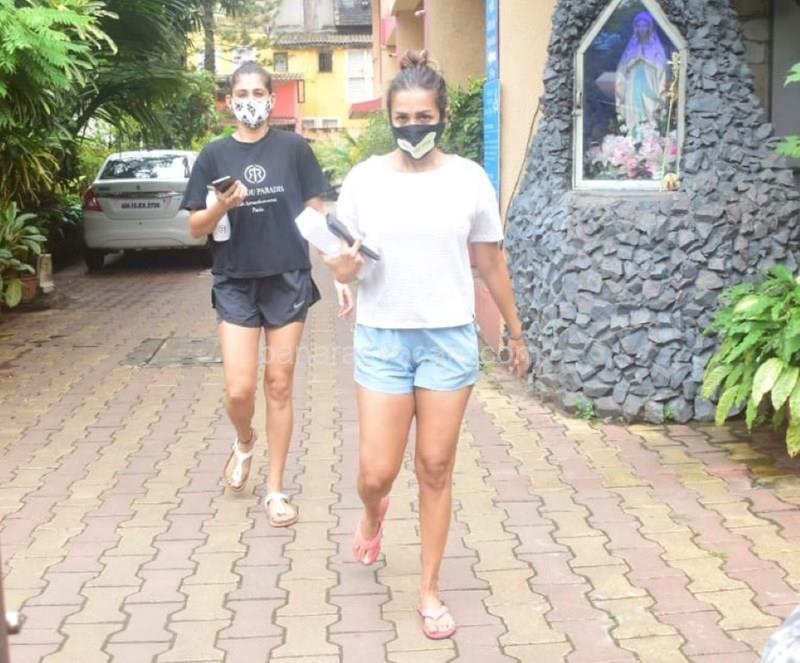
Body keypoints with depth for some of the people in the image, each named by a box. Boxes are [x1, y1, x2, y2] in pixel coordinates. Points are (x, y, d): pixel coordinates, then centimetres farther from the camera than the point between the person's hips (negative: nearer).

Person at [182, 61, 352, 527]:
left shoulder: (294, 148, 1)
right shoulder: (215, 155, 3)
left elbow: (315, 213, 4)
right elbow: (196, 227, 4)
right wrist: (220, 207, -17)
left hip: (288, 279, 0)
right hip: (235, 283, 1)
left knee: (279, 384, 5)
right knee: (239, 390, -5)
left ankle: (276, 490, 17)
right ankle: (245, 442, 31)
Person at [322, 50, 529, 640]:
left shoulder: (469, 179, -2)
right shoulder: (364, 180, -1)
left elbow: (491, 264, 7)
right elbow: (344, 264, 6)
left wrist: (516, 333, 12)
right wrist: (343, 269, -18)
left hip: (450, 339, 0)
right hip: (382, 339, 0)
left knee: (436, 469, 6)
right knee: (377, 473, 0)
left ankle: (430, 591, 21)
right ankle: (373, 514, 39)